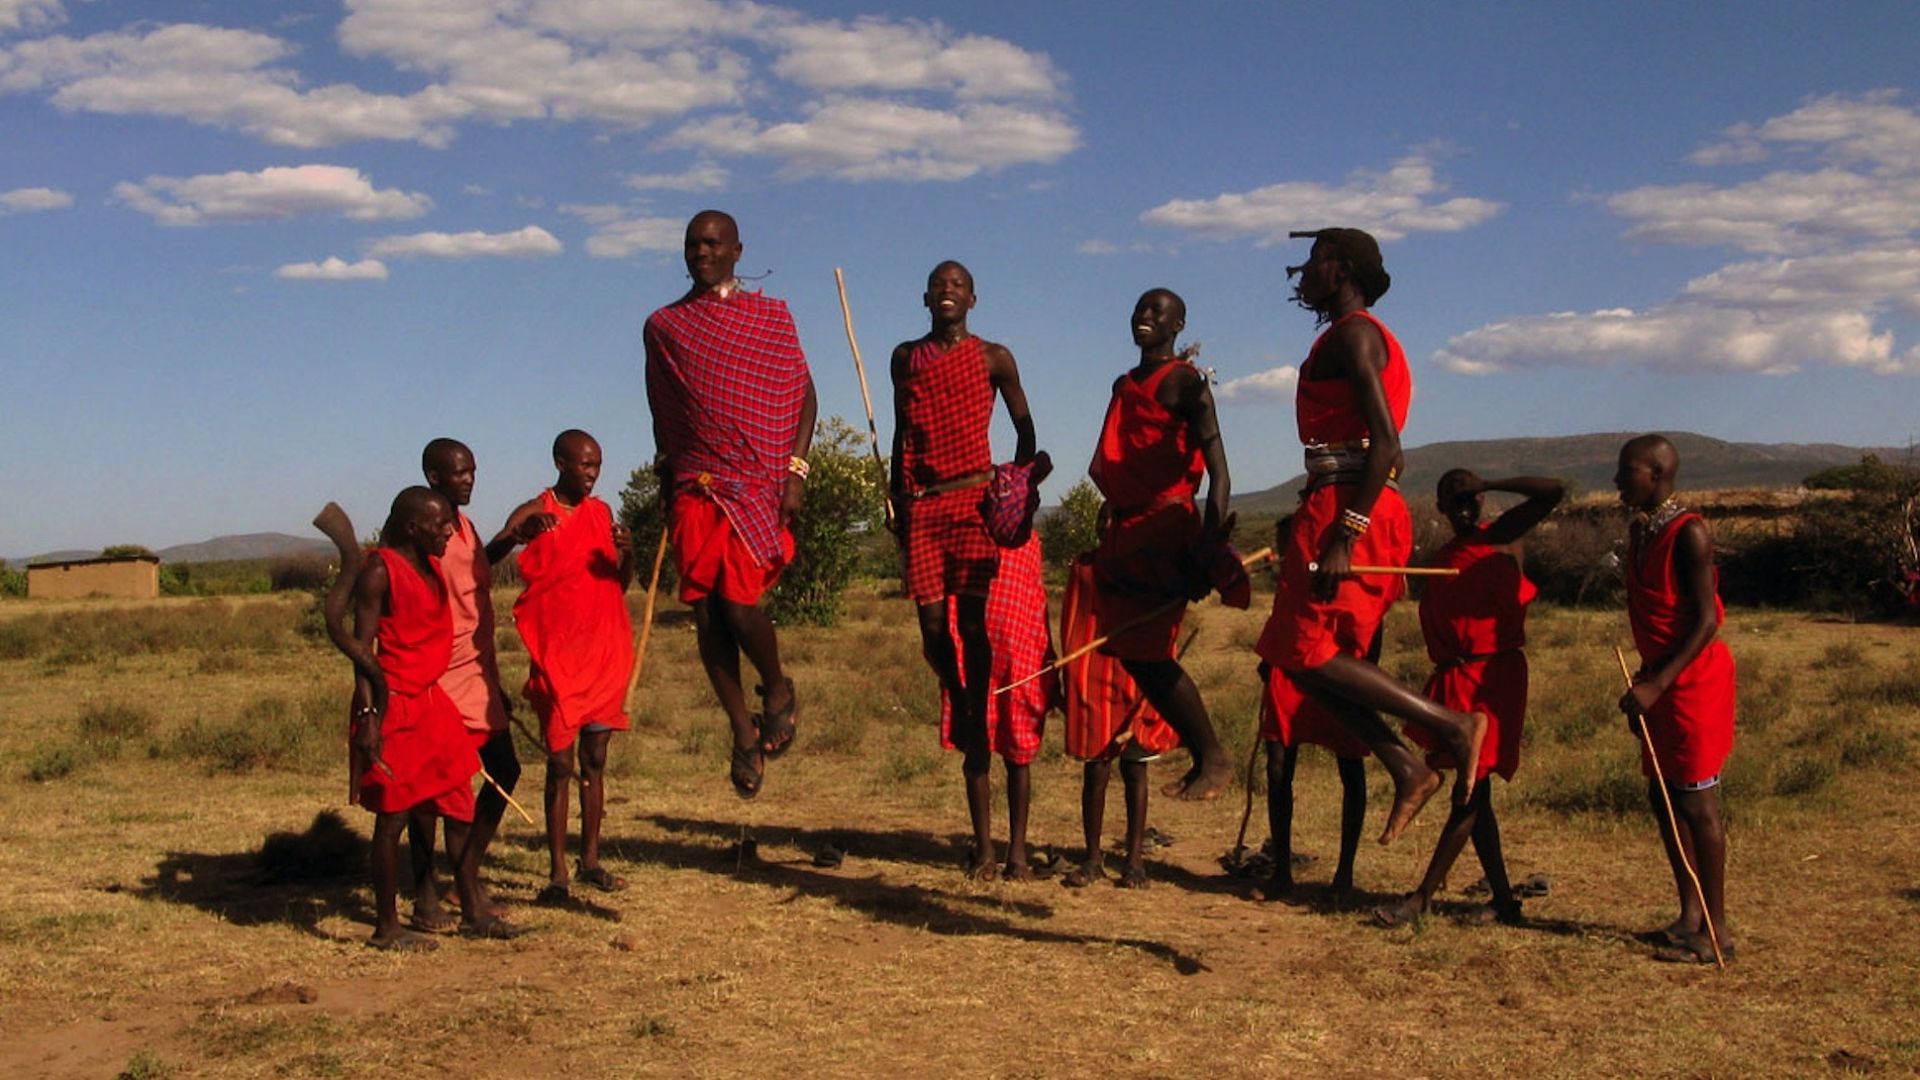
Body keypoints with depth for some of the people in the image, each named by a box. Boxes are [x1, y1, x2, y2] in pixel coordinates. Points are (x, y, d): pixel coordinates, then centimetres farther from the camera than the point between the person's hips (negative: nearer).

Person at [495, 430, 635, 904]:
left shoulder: (601, 512, 11)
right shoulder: (533, 513, -3)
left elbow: (621, 585, 14)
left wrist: (627, 554, -7)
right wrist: (517, 535, -33)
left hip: (604, 649, 5)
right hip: (557, 656, -5)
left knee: (595, 759, 10)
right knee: (561, 762, -5)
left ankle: (591, 860, 18)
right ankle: (558, 872, -1)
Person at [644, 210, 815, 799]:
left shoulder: (771, 316, 6)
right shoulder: (664, 326, 12)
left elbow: (804, 396, 5)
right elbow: (661, 413, 18)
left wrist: (795, 469, -5)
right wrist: (666, 480, 14)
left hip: (759, 480, -3)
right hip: (695, 485, 3)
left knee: (737, 598, -16)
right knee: (706, 613, -2)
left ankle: (778, 690, 13)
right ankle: (744, 733, 11)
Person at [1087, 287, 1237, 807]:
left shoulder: (1185, 382, -4)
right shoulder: (1124, 386, 20)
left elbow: (1217, 468, -13)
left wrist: (1210, 544, -24)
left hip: (1165, 527, -8)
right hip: (1124, 531, 8)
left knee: (1148, 654, -11)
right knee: (1133, 654, 5)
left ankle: (1214, 759, 0)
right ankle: (1202, 759, 12)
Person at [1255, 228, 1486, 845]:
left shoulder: (1353, 333, -8)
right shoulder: (1355, 336, 23)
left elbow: (1384, 441, -19)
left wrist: (1343, 534, -25)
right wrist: (1307, 522, 24)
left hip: (1346, 509, -10)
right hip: (1354, 511, 10)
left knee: (1305, 652, -9)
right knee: (1309, 654, 8)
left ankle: (1453, 725, -7)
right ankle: (1408, 770, 4)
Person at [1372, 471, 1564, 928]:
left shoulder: (1503, 537, 0)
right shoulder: (1439, 559, 18)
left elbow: (1553, 492, -12)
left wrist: (1487, 483, -12)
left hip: (1492, 675, -8)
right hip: (1452, 679, 8)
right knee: (1472, 792, 10)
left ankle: (1422, 897, -5)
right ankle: (1503, 900, 18)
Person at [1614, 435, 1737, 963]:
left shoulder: (1688, 533, -16)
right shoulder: (1639, 530, 10)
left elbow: (1706, 621, -20)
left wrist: (1657, 684, -25)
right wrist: (1644, 683, 17)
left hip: (1694, 680, -9)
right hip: (1659, 679, 9)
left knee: (1696, 801, -6)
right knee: (1662, 796, 12)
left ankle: (1716, 929, 0)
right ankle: (1691, 915, 21)